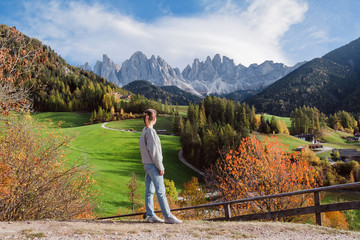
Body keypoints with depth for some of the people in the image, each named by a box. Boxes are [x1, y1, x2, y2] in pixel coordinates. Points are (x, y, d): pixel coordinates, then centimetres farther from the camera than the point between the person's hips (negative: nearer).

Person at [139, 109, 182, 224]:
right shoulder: (151, 131, -15)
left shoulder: (144, 131, 13)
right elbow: (153, 150, -18)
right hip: (152, 164, -9)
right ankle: (168, 216, -1)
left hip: (147, 164, 9)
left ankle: (150, 215, 14)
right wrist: (160, 167, -14)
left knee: (149, 190, 9)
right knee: (161, 191, -6)